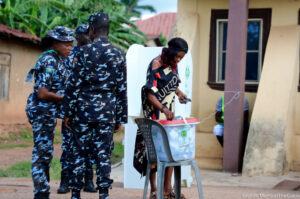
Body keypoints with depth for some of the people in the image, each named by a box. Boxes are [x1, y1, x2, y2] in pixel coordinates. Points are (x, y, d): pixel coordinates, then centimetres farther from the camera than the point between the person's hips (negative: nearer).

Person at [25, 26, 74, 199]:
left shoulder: (58, 60, 13)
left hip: (49, 113, 10)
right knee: (42, 153, -6)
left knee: (45, 154, 12)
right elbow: (42, 93, -21)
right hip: (42, 111, -10)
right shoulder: (49, 61, -16)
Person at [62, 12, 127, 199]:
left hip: (84, 110, -2)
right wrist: (120, 118, 11)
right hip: (108, 112, 2)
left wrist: (68, 112, 2)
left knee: (80, 152, 7)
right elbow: (122, 89, 6)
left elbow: (74, 85, -5)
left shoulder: (85, 52, -5)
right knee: (103, 153, 6)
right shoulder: (119, 55, 5)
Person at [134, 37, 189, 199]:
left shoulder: (173, 65, 6)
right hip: (154, 114, -7)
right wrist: (163, 109, -37)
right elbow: (150, 95, -23)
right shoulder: (155, 65, -17)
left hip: (169, 112, 7)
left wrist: (178, 92, 4)